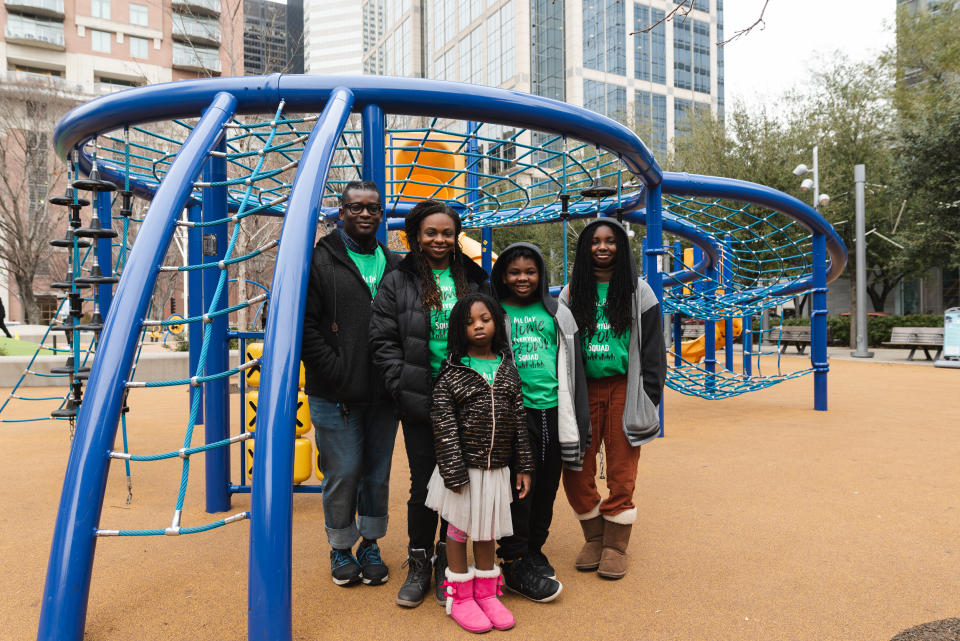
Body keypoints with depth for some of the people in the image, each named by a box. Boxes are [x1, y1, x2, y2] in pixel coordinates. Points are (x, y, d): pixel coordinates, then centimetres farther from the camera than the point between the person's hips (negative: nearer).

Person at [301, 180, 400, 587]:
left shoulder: (395, 266, 11)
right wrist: (338, 372, -13)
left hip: (383, 394, 4)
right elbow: (305, 326, -6)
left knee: (378, 473, 12)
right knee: (343, 473, 4)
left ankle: (370, 544, 30)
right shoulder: (320, 260, -1)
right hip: (335, 396, -3)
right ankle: (341, 548, 26)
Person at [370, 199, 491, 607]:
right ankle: (419, 566, 24)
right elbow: (383, 340, 0)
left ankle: (447, 564, 26)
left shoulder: (475, 280, 8)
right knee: (423, 482, 6)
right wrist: (403, 385, -9)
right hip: (419, 402, -1)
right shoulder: (398, 282, 3)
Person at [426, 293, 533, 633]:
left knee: (487, 529, 17)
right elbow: (444, 427, -12)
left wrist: (523, 466, 6)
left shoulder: (508, 369, 3)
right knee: (459, 528, 10)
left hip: (497, 468, 4)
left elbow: (519, 421, 6)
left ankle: (485, 592, 34)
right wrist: (454, 473, -15)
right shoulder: (452, 374, -10)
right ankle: (459, 596, 28)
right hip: (464, 467, -4)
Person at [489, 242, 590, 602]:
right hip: (514, 411, -4)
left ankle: (534, 551, 30)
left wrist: (573, 420, 11)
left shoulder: (557, 314, 13)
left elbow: (570, 366, 14)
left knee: (547, 486, 11)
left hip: (551, 409, 4)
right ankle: (514, 563, 9)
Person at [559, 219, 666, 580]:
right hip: (583, 390, 2)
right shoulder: (572, 292, 9)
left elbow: (652, 348, 3)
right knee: (576, 472, 2)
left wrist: (650, 397, -4)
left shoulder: (638, 291, 4)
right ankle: (594, 538, 24)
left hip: (623, 390, -2)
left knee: (621, 473, 3)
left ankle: (615, 546, 20)